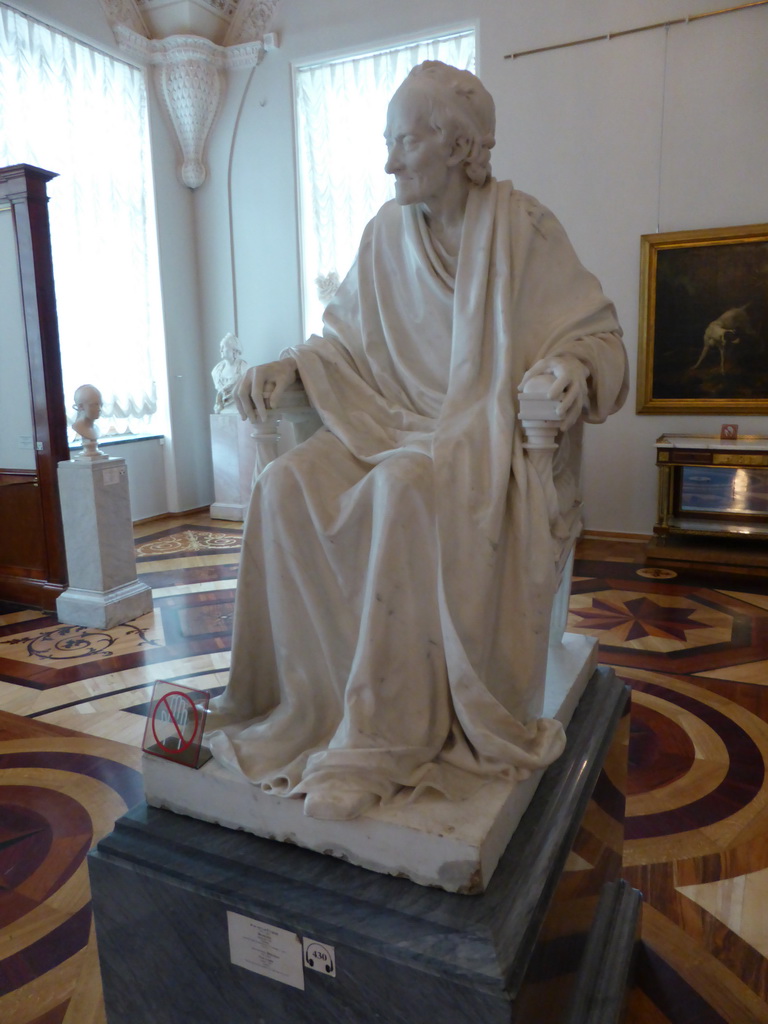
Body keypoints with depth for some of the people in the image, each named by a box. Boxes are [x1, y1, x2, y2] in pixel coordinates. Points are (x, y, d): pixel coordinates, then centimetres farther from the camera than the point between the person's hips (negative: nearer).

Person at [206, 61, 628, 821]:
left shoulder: (522, 229, -1)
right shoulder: (386, 232, 10)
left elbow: (596, 332, 0)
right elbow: (349, 338, 16)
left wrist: (572, 363, -23)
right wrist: (289, 367, -2)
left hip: (480, 425, -4)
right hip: (390, 418, 5)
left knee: (403, 491, -38)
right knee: (284, 488, -24)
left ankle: (381, 739, -29)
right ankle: (310, 705, -17)